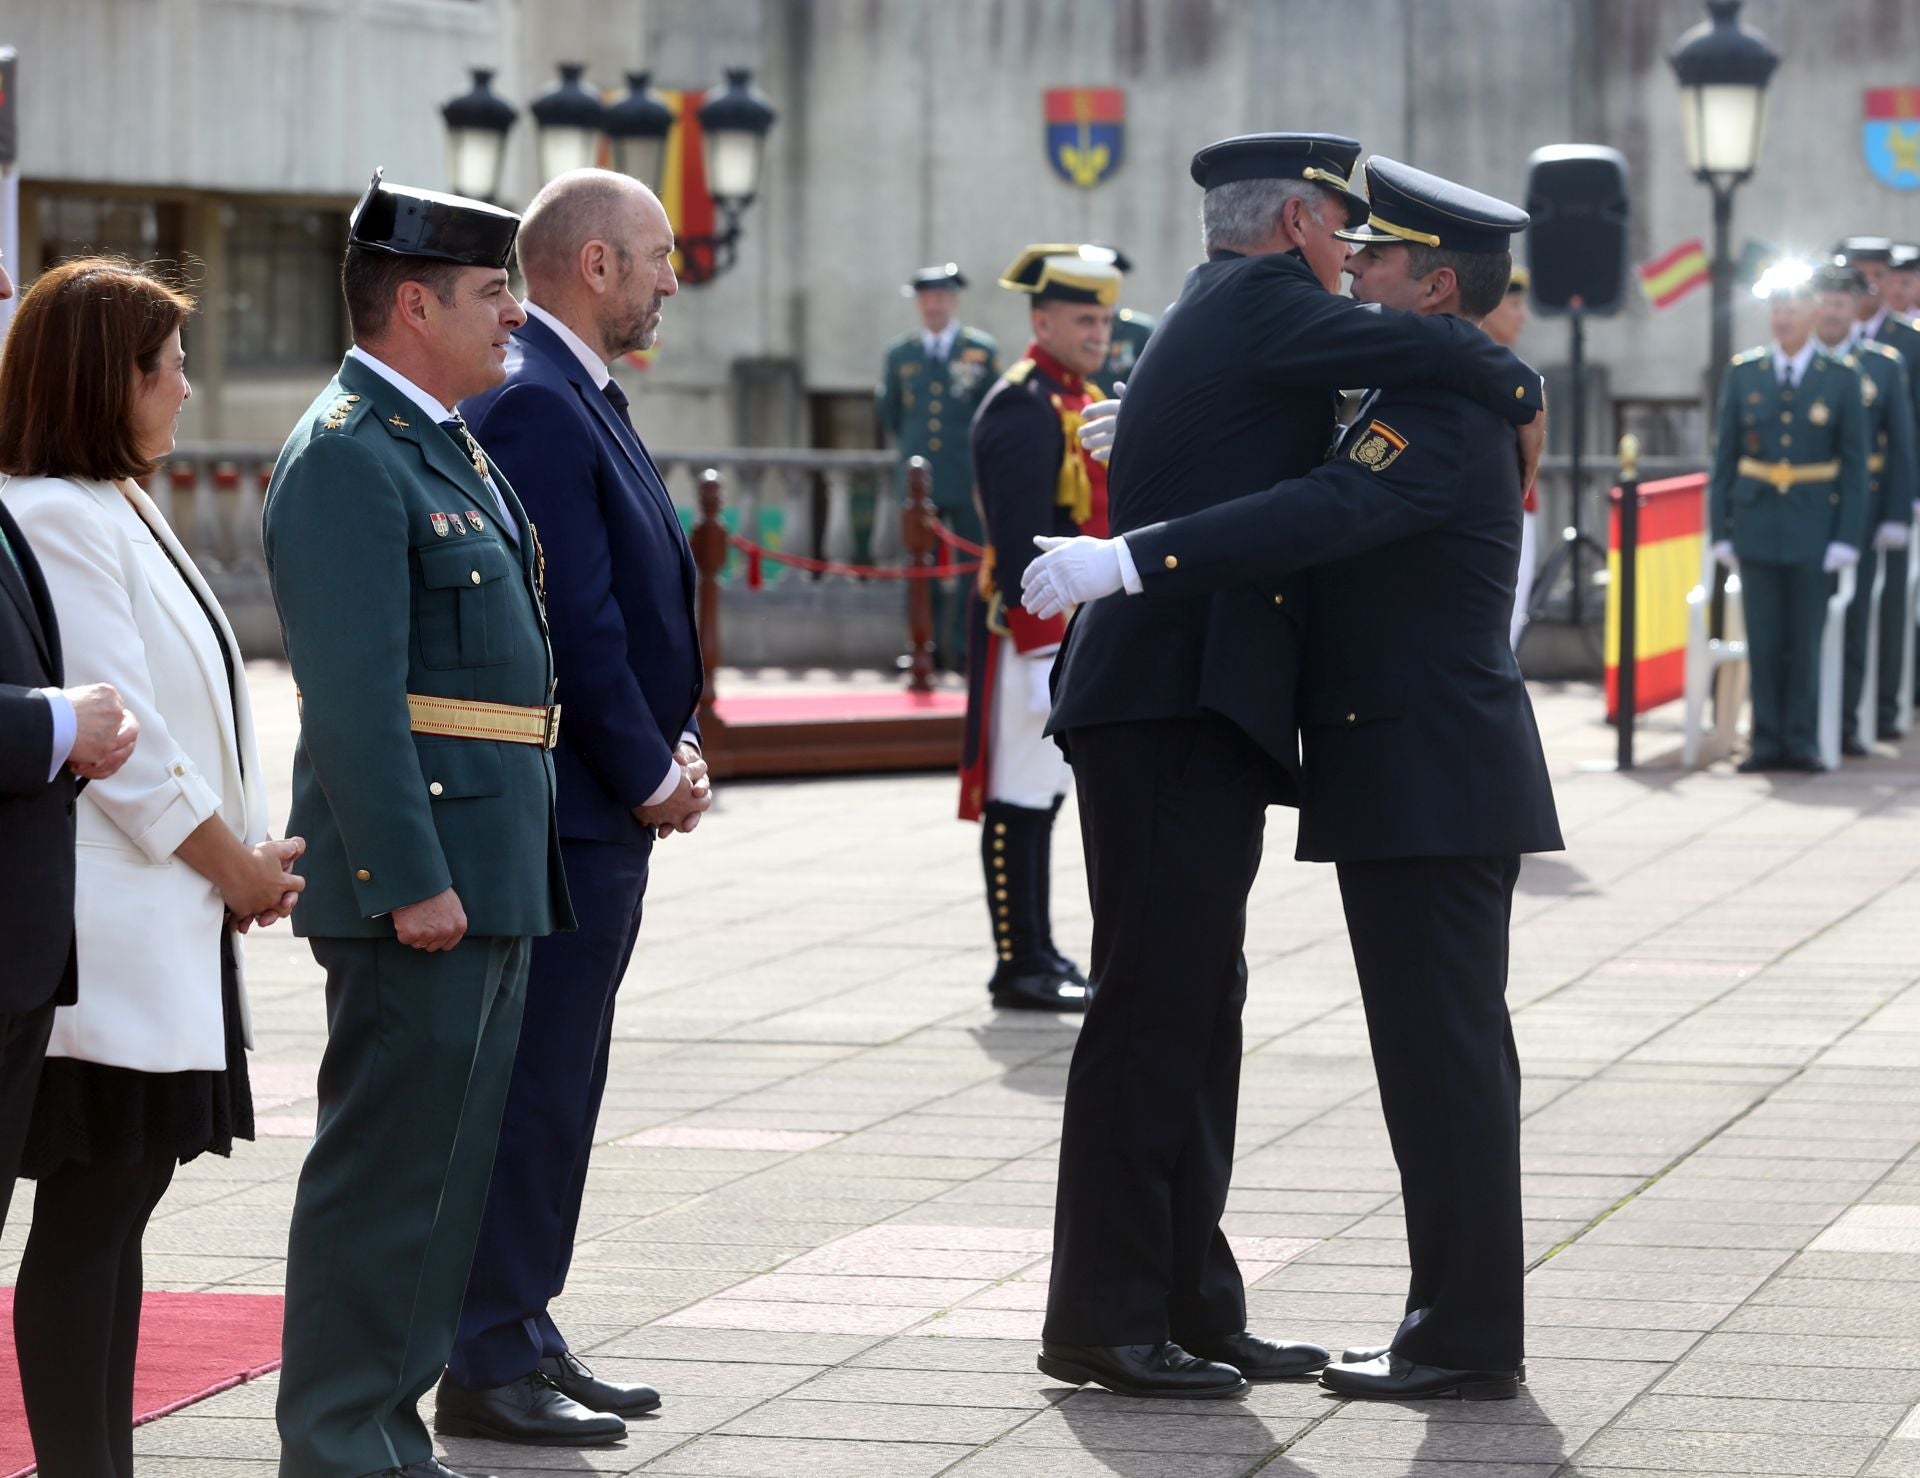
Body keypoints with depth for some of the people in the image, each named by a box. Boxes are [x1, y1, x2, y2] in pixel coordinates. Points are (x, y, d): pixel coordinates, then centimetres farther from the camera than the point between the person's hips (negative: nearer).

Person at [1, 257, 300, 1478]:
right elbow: (118, 738, -17)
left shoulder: (122, 511, 18)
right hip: (109, 939, -10)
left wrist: (248, 857, 6)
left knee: (123, 1204, 11)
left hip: (169, 931, 10)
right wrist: (236, 866, -7)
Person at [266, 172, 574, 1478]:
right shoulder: (347, 457, -14)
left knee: (453, 1162, 14)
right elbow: (354, 695, -20)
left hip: (492, 868, 10)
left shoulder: (450, 443, 18)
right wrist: (411, 879, -23)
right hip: (420, 863, -10)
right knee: (389, 1160, -6)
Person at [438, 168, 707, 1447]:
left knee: (556, 1087, 14)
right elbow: (574, 619, -20)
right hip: (562, 806, -10)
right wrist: (649, 776, -13)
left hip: (608, 813, 10)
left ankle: (522, 1335, 21)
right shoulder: (532, 404, -16)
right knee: (536, 1087, -6)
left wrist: (674, 743, 9)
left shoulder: (580, 399, 17)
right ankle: (491, 1367, -2)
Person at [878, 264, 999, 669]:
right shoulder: (900, 354, 8)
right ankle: (928, 648, 9)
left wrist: (976, 450, 7)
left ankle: (964, 648, 4)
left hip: (969, 480, -2)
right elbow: (888, 410, 20)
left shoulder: (982, 350, 1)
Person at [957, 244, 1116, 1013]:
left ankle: (1040, 956, 19)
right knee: (1020, 798, -5)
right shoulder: (1023, 408, -15)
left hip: (1083, 628, 10)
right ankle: (1021, 968, -3)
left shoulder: (1084, 401, 16)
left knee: (1047, 793, 14)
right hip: (1033, 631, -10)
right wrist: (1042, 648, -23)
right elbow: (1018, 540, -20)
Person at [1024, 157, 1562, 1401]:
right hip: (1432, 784, 11)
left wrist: (1126, 561, -36)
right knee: (1448, 1058, 13)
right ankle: (1463, 1326, 19)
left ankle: (1467, 1341, -2)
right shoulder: (1417, 402, 17)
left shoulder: (1444, 417, -17)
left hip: (1430, 782, -11)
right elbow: (1316, 503, 28)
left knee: (1443, 1054, -6)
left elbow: (1313, 518, -31)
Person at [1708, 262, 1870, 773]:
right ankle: (1767, 742, 8)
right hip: (1757, 528, 1)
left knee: (1806, 639, 2)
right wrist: (1720, 531, 1)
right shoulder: (1743, 375, 5)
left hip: (1813, 531, -1)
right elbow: (1724, 458, 7)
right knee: (1763, 640, 3)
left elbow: (1854, 464, 1)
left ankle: (1801, 741, 9)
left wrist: (1847, 537, -6)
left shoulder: (1841, 379, 1)